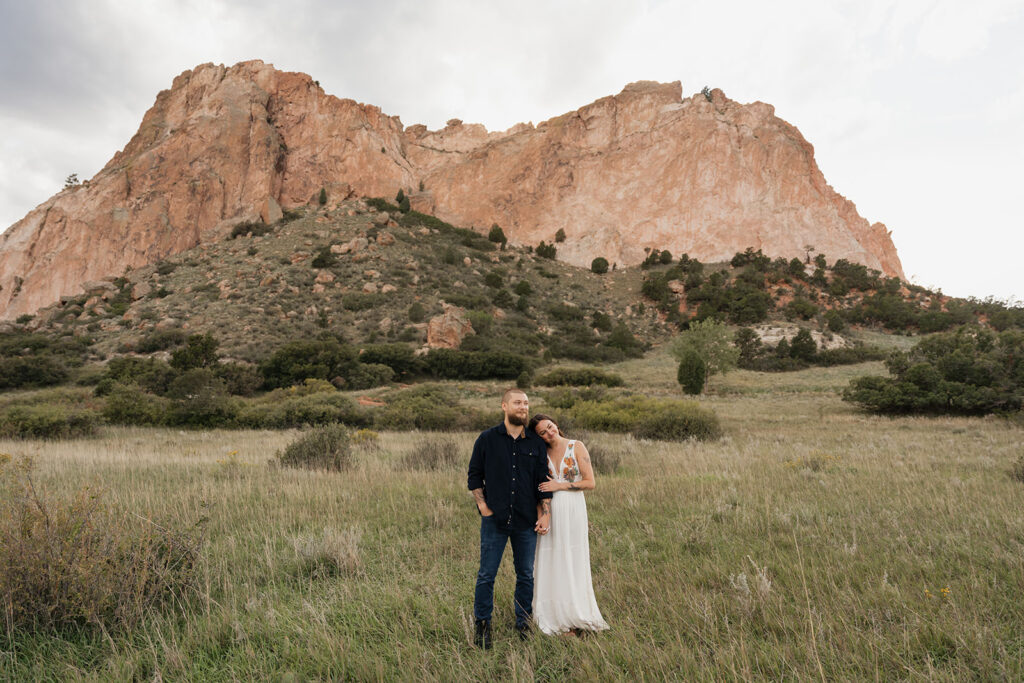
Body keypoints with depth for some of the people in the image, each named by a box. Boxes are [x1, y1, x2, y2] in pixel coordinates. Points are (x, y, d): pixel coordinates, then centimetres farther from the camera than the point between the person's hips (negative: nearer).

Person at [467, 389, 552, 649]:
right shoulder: (487, 439, 0)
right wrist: (483, 506, -3)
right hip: (495, 520, -2)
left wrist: (545, 514, 2)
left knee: (526, 574, 10)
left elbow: (543, 481, 8)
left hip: (526, 521, 2)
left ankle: (523, 622, 26)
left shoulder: (536, 443, 6)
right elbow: (474, 475, 5)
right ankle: (482, 625, 17)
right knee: (487, 575, 2)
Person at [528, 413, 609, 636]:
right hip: (549, 512, 3)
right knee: (551, 565, 4)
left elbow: (590, 483, -6)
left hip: (573, 511, -3)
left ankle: (574, 619, 16)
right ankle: (554, 618, 16)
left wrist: (560, 485, -12)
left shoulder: (577, 447, -3)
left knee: (573, 564, 4)